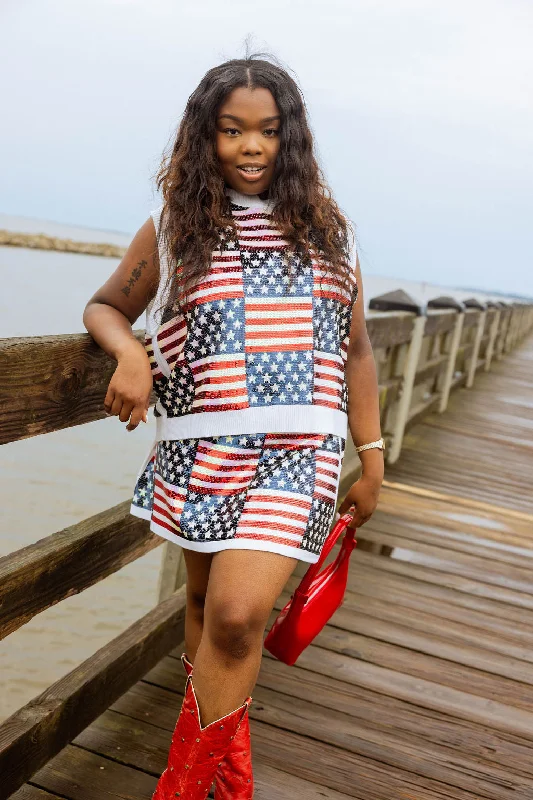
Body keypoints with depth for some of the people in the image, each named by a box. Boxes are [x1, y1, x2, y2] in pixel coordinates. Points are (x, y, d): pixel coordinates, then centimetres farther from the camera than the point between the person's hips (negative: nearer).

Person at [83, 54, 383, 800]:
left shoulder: (328, 229, 7)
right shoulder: (173, 228, 4)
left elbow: (355, 351, 12)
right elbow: (104, 308, 14)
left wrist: (372, 459, 11)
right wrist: (131, 354, -9)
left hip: (298, 451, -1)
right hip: (201, 450, 2)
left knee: (238, 613, -14)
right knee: (206, 599, 15)